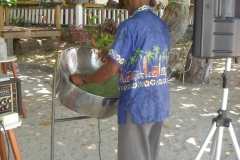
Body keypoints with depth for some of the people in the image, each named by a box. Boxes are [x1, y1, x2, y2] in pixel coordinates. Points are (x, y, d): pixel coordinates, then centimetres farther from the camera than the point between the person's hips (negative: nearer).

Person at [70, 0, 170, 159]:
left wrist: (83, 79, -2)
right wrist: (116, 58, 21)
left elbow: (110, 71, -18)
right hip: (160, 103, 7)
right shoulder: (162, 25, 9)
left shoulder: (130, 25, -15)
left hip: (137, 105, -7)